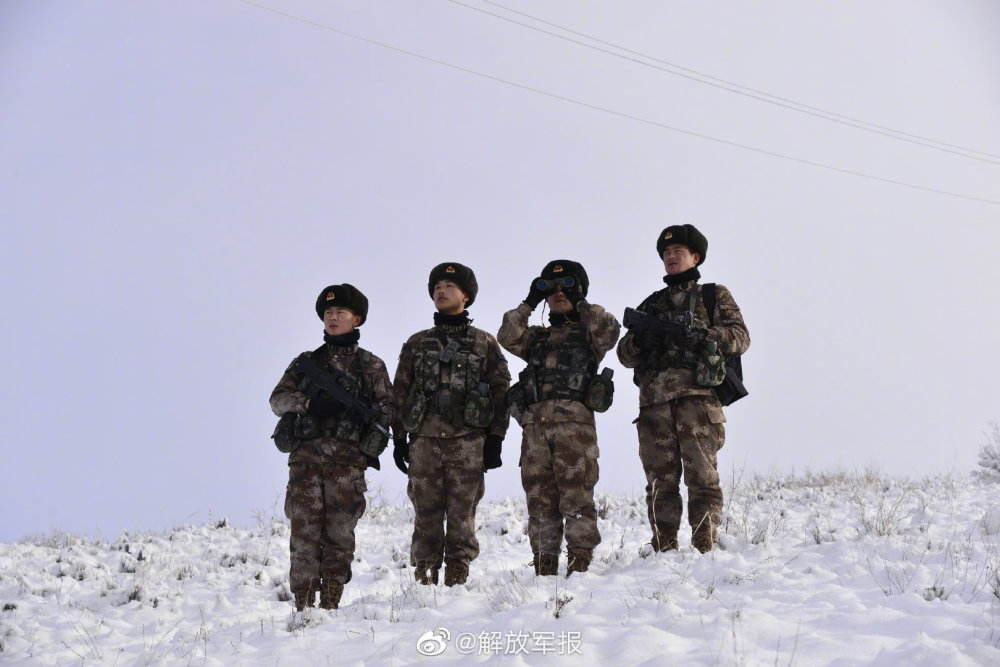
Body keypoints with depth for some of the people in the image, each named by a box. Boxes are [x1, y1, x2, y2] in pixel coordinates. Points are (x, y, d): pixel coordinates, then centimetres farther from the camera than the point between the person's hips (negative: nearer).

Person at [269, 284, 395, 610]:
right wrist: (308, 402, -11)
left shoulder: (371, 365, 13)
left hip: (347, 460, -1)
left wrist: (367, 413, -14)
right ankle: (303, 605, -1)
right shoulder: (306, 362, 17)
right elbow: (278, 399, 10)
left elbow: (388, 406, 7)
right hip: (306, 458, 1)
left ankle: (330, 604, 6)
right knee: (304, 534, -4)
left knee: (339, 535, -2)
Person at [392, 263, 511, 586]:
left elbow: (501, 392, 6)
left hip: (467, 440, -2)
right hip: (424, 439, 2)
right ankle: (424, 576, 5)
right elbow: (399, 392, 15)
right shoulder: (417, 343, 16)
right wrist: (399, 438, 7)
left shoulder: (485, 343, 11)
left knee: (462, 512, -3)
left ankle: (458, 577, 2)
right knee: (426, 511, 0)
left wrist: (495, 439, -1)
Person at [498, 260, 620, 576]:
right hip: (535, 423, 4)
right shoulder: (537, 337, 25)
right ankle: (544, 567, 5)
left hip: (575, 422, -4)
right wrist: (529, 302, 5)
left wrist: (580, 302, 1)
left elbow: (609, 330, -8)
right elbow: (507, 337, 7)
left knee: (577, 496, -10)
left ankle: (580, 564, -8)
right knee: (540, 499, 2)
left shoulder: (588, 334, 15)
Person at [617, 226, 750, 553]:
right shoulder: (651, 303, 27)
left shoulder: (715, 295, 18)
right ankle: (663, 551, 2)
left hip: (697, 394, -3)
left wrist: (703, 335, -14)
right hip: (654, 400, 3)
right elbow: (625, 354, 21)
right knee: (660, 482, 0)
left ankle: (704, 548, -13)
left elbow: (740, 337, 4)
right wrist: (639, 338, -2)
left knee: (702, 476, -12)